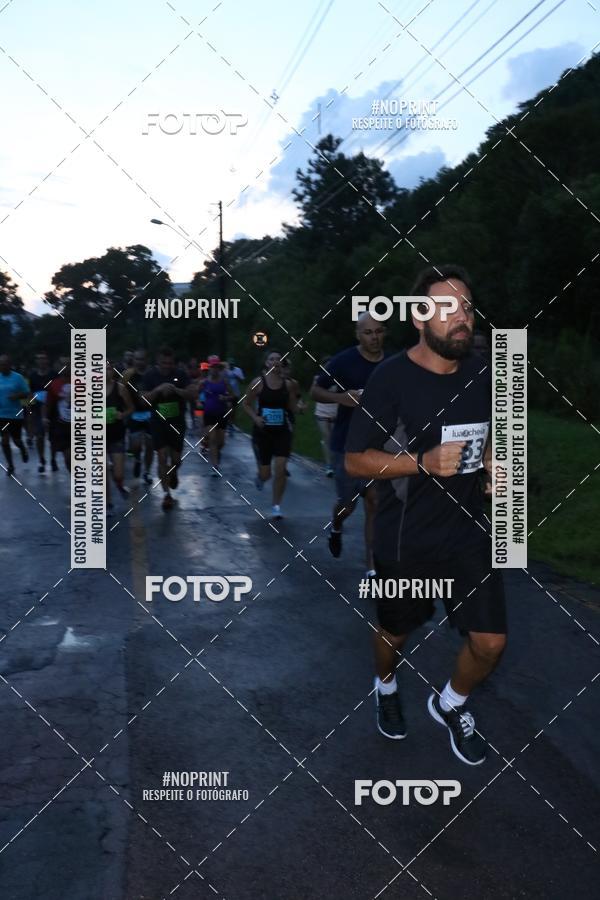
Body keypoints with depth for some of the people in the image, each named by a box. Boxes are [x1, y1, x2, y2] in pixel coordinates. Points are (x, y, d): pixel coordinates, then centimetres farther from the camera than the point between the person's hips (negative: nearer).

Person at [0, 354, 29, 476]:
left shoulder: (18, 377, -7)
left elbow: (26, 394, -4)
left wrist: (16, 396, -24)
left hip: (16, 414, -2)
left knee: (16, 440, 8)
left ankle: (23, 449, 44)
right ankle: (10, 465, 13)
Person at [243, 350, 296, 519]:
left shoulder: (287, 384, 0)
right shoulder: (258, 382, -6)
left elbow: (293, 408, 6)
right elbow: (247, 404, 3)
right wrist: (255, 417, -12)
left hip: (282, 431, 1)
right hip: (262, 431, -1)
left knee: (280, 469, -9)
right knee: (265, 474, 5)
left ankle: (277, 506, 6)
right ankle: (260, 477, 45)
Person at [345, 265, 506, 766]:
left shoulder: (482, 373, 0)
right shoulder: (392, 378, -16)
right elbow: (356, 461, -14)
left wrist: (492, 461, -3)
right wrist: (424, 462, -28)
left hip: (469, 532, 4)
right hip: (406, 540, -3)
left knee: (490, 641, 1)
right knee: (395, 631, 18)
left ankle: (451, 705, 32)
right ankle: (386, 686, 52)